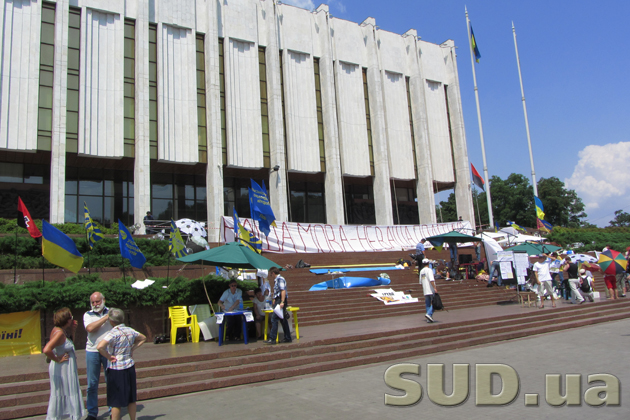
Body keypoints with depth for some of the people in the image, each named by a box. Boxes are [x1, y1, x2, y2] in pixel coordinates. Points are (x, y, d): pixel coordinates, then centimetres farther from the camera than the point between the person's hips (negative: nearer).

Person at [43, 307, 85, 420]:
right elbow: (46, 350, -34)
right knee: (59, 395, 4)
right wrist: (57, 359, -22)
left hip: (66, 369, 9)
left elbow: (69, 342, 19)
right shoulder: (59, 333, -24)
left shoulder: (58, 330, 4)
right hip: (62, 369, -9)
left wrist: (72, 331, 5)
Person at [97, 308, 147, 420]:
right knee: (131, 398, 17)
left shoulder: (113, 333, -18)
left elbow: (100, 347, -33)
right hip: (130, 367, 6)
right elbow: (143, 338, 18)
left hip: (116, 369, -6)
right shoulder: (130, 330, 1)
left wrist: (109, 357, -18)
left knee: (115, 402, 6)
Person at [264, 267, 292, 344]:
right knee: (283, 320, 11)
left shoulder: (280, 279, -11)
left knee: (274, 319, -10)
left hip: (280, 301, -10)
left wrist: (282, 302, -27)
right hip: (278, 301, 10)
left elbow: (283, 291, -21)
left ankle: (272, 339, -9)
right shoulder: (276, 280, 19)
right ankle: (288, 338, 16)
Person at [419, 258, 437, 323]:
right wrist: (434, 288, -21)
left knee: (427, 304, 9)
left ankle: (429, 318, 7)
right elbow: (431, 280, -21)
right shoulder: (429, 270, -9)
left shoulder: (421, 271, 14)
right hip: (431, 291, -7)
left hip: (425, 291, 7)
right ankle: (429, 314, -18)